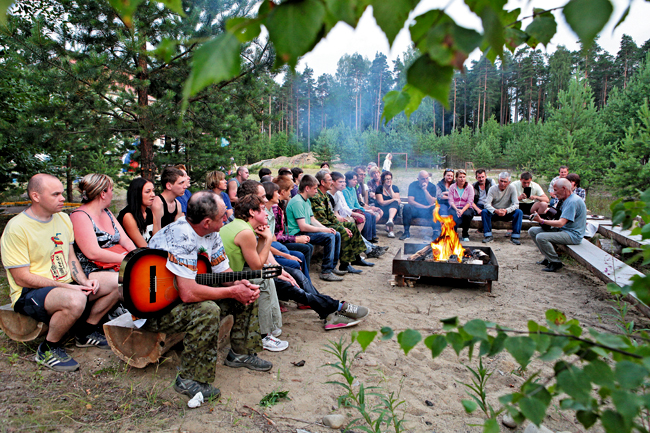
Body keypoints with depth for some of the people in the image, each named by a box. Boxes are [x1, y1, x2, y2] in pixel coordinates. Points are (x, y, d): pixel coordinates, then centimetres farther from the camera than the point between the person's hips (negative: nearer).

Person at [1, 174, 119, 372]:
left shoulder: (63, 218, 7)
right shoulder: (17, 228, -16)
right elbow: (22, 278, -17)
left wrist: (83, 281, -6)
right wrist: (68, 287, -20)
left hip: (65, 285, 8)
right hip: (30, 294, -8)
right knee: (75, 300, -38)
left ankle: (85, 332, 14)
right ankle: (48, 350, -10)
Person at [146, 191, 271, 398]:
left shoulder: (210, 233, -4)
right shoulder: (181, 236, -32)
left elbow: (223, 270, 6)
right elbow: (188, 293, -38)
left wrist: (241, 283, -16)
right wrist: (232, 291, -29)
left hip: (187, 292, 9)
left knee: (248, 295, 2)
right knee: (207, 311, -36)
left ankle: (241, 352, 18)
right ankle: (189, 380, -18)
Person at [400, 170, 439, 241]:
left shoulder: (432, 187, -2)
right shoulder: (413, 185, -4)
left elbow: (432, 202, -15)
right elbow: (410, 201, -14)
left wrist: (425, 190, -24)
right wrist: (425, 207, -20)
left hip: (428, 211, 0)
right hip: (415, 210, 0)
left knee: (436, 208, -31)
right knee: (406, 207, -30)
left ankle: (436, 232, -25)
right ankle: (406, 232, -24)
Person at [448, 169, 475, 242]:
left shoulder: (470, 187, 5)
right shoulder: (452, 187, 8)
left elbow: (470, 202, -4)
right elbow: (451, 201, 0)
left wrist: (462, 210, -20)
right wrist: (456, 209, -18)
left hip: (466, 208, 0)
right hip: (454, 208, 0)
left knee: (467, 214, -37)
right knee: (454, 216, -38)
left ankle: (465, 235, -13)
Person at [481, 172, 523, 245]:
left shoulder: (512, 188, -7)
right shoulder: (492, 189, -9)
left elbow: (516, 204, -14)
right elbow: (487, 204, -19)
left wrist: (506, 210, -34)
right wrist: (496, 211, -39)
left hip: (507, 214, 1)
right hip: (494, 214, 0)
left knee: (519, 212, -27)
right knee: (484, 212, -29)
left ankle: (515, 237, -20)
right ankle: (488, 236, -26)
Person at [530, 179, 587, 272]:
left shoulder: (573, 202, -20)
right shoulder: (567, 199, 13)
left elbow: (561, 223, -26)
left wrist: (541, 221, -21)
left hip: (572, 235, -11)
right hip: (562, 230, 11)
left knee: (541, 237, -31)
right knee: (532, 231, 3)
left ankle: (556, 262, -12)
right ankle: (548, 257, 7)